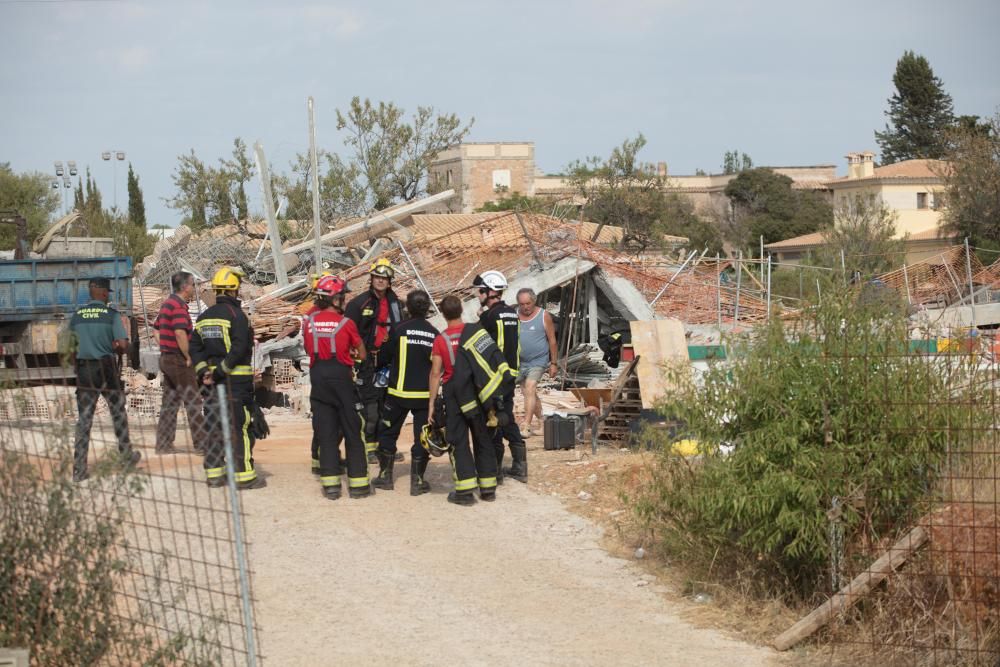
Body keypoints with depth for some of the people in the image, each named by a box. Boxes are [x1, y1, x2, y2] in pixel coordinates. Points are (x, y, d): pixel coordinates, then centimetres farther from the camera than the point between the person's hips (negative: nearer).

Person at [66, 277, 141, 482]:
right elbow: (123, 345, -15)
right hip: (107, 369, -3)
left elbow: (71, 350, 5)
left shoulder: (77, 316, 4)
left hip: (84, 371, 3)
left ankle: (79, 468, -3)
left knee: (84, 419, 3)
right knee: (118, 412, 15)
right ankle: (127, 456, 28)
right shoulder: (111, 314, -7)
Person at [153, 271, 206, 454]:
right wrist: (188, 357, -18)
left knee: (169, 404, 11)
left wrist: (165, 350, 17)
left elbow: (156, 329, 22)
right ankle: (201, 443, -1)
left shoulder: (167, 304, 15)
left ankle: (163, 444, 12)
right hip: (179, 360, -9)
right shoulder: (179, 305, -16)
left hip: (166, 358, 9)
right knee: (193, 403, -4)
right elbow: (180, 333, -26)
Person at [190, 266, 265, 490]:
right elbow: (239, 348, -21)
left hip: (211, 379, 7)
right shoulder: (236, 314, -11)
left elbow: (195, 348, 7)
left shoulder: (204, 317, 11)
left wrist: (203, 371, 0)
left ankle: (213, 473, 15)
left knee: (213, 426, 12)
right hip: (237, 379, -7)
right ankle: (244, 475, -1)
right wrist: (222, 371, -16)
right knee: (241, 428, -2)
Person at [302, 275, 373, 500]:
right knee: (352, 431, 5)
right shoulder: (346, 323, -7)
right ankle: (358, 483, 6)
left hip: (318, 378, 3)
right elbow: (362, 354, 1)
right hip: (341, 376, -3)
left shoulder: (309, 322, 2)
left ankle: (330, 484, 5)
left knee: (325, 432, 7)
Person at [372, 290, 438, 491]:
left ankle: (386, 475, 13)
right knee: (422, 436, 7)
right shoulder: (434, 334, 0)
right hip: (425, 393, 2)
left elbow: (387, 356, 2)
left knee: (387, 432, 12)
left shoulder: (400, 329, -8)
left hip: (400, 391, -2)